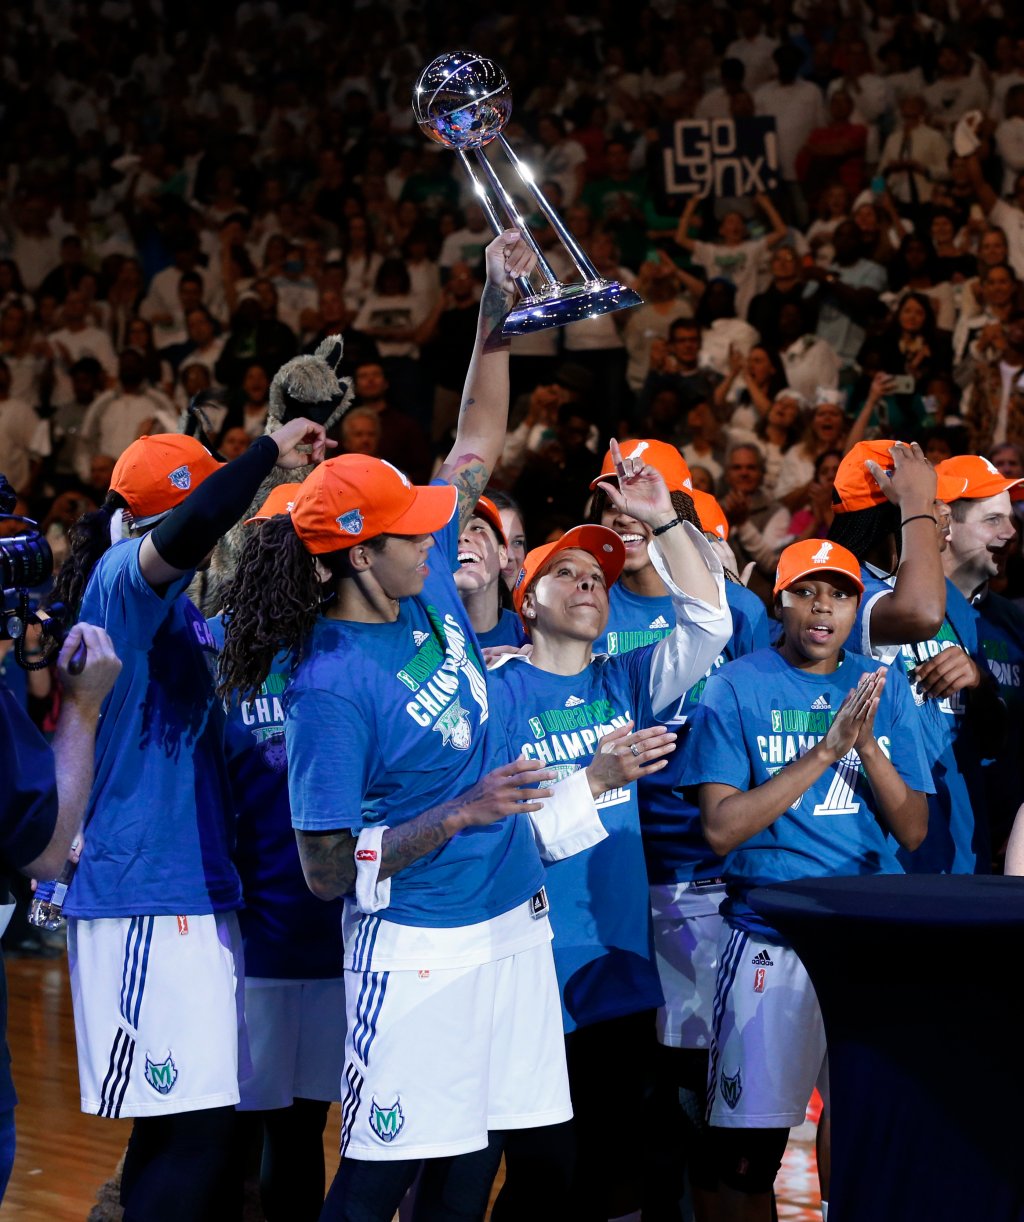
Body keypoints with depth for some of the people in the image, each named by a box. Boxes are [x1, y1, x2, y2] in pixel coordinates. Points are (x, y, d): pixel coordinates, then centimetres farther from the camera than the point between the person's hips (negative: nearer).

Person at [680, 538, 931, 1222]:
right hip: (771, 942, -3)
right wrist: (826, 749, -15)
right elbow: (721, 828, -11)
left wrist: (867, 743, -12)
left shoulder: (883, 688, 9)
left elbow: (913, 830, 4)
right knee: (749, 1155, 0)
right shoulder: (738, 688, -1)